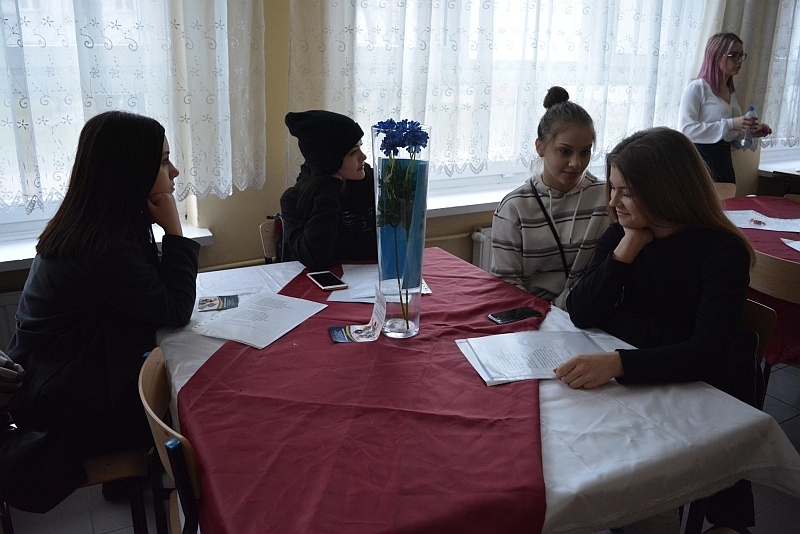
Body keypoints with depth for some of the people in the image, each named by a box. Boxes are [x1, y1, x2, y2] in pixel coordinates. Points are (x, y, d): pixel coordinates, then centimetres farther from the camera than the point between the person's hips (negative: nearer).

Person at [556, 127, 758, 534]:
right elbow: (581, 314, -10)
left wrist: (616, 363, -44)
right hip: (641, 382, 4)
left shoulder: (722, 252, -17)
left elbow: (708, 353, -29)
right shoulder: (621, 234, -2)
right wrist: (628, 247, -19)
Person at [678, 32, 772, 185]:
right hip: (701, 162, -7)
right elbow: (686, 129, -20)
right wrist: (730, 124, -21)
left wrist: (750, 132, 5)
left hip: (724, 161, 8)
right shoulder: (696, 88, -8)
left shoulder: (731, 92, 16)